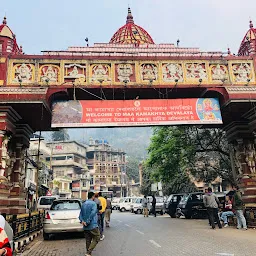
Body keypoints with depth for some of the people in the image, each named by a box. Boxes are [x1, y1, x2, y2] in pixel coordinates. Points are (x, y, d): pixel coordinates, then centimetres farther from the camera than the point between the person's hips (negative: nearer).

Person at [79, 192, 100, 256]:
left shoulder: (83, 204, 12)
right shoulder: (93, 203, -10)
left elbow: (80, 214, 7)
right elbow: (92, 213, -22)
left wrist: (82, 221, -6)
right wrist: (88, 222, -18)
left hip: (85, 227, 7)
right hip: (93, 225, -7)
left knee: (88, 241, 14)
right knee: (96, 238, 4)